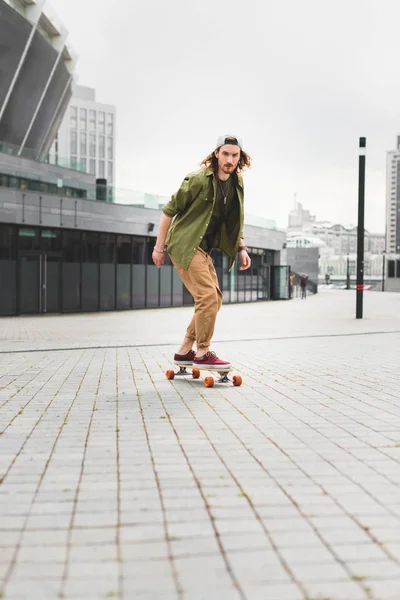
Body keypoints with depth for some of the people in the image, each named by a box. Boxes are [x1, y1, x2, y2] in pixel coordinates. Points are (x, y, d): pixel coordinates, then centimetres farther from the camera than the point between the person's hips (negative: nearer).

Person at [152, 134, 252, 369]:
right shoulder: (198, 180, -14)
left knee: (215, 299, 8)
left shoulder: (237, 184, 7)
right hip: (184, 245, -8)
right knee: (208, 296, -16)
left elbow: (234, 222, 19)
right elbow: (169, 211, -10)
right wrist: (159, 247, -10)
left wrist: (241, 248, 8)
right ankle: (203, 354, -4)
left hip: (204, 249, 9)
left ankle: (184, 352, 16)